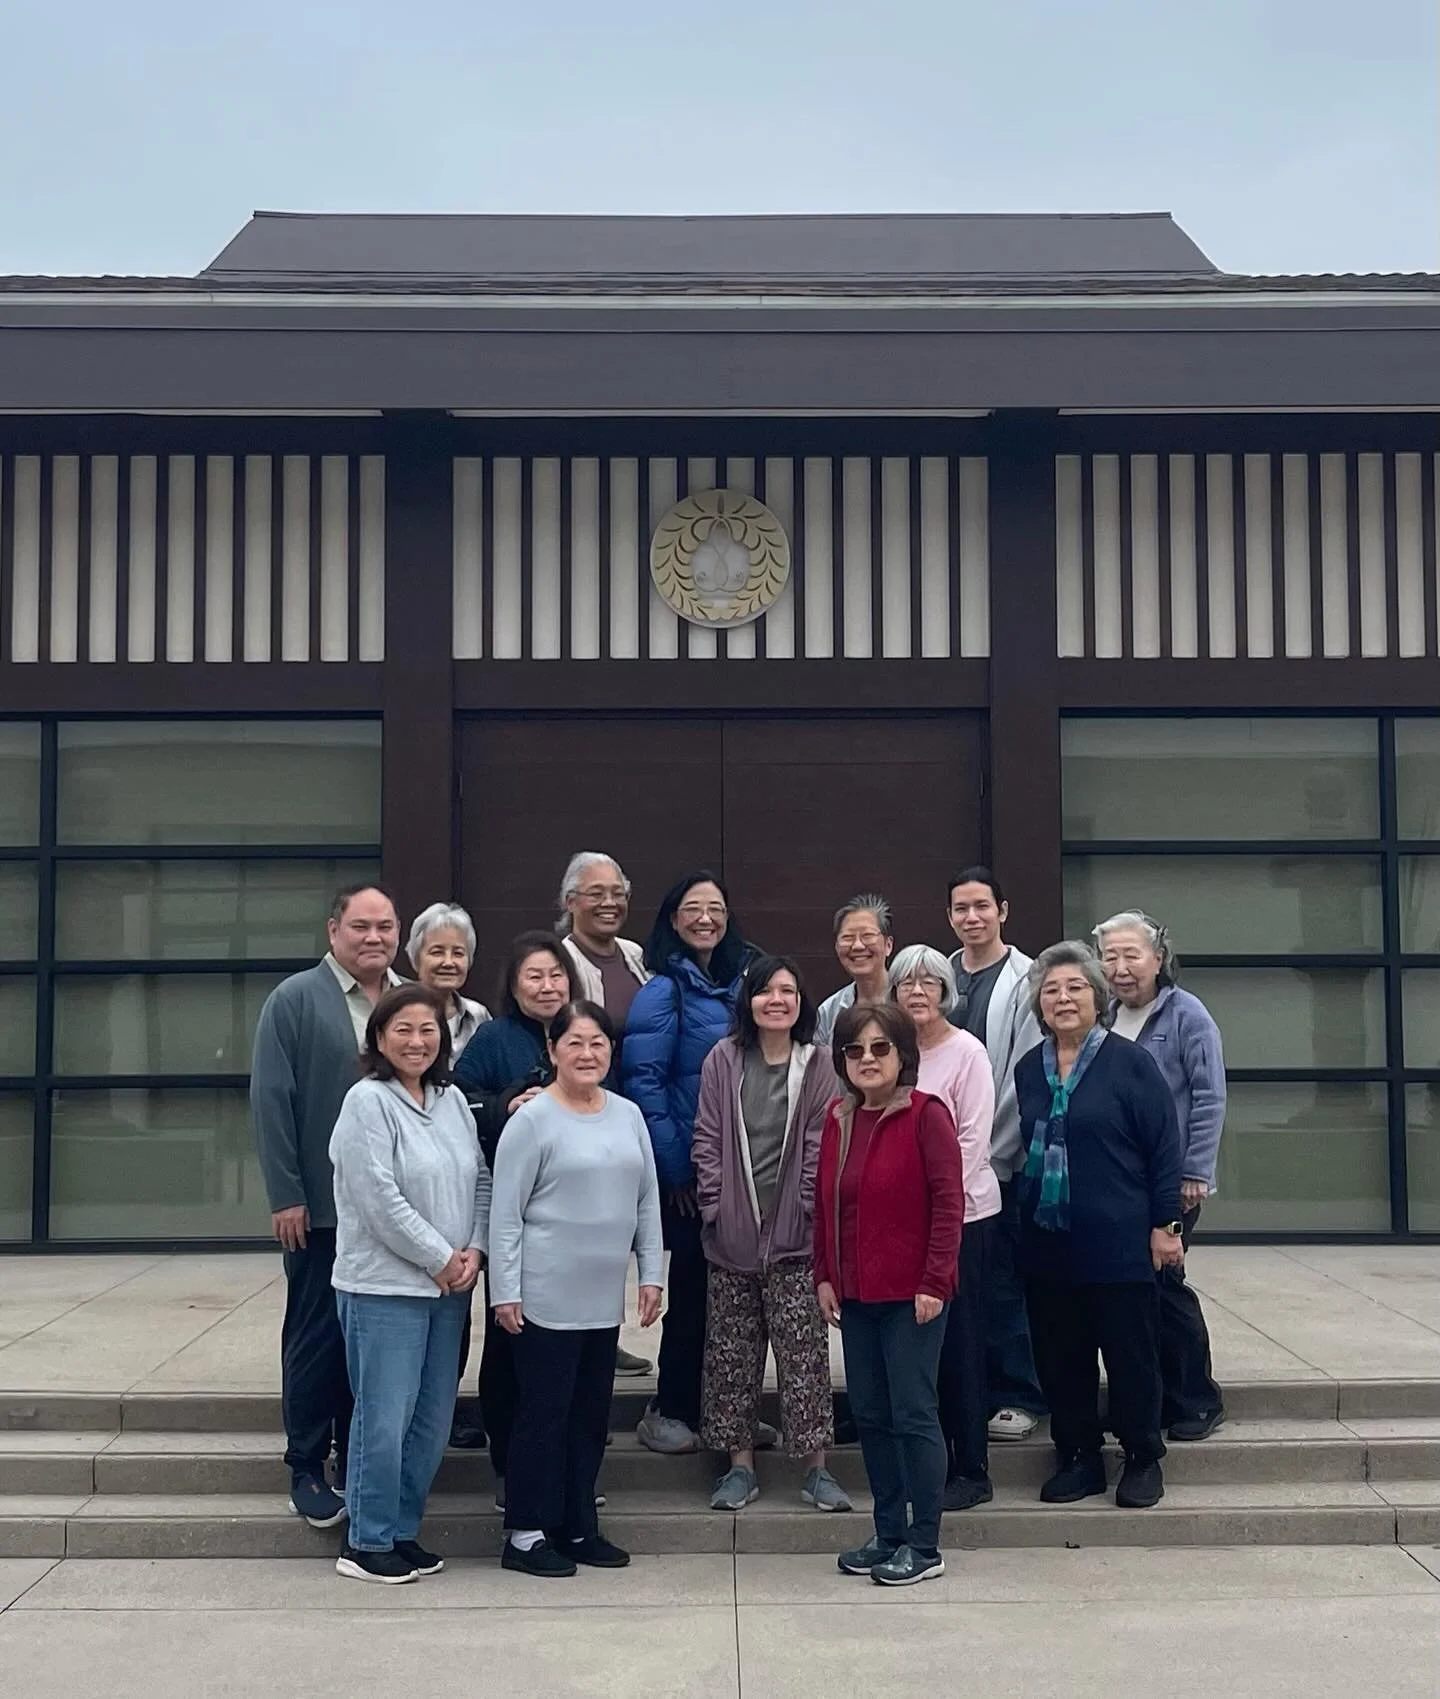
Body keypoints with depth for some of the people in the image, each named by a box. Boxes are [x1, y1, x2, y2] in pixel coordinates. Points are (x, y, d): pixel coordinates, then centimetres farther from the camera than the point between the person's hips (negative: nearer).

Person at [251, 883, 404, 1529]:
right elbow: (271, 1100, -8)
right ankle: (307, 1469, 17)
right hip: (322, 1206, -4)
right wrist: (285, 1195, -12)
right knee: (316, 1337, 6)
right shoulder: (294, 999, -5)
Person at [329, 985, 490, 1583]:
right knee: (385, 1418, -2)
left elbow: (480, 1180, 12)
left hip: (448, 1286, 7)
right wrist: (440, 1258, -12)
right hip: (385, 1285, -7)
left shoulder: (453, 1100, 10)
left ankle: (403, 1530, 26)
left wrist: (474, 1250, -3)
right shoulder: (368, 1101, -11)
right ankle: (367, 1542, 12)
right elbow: (380, 1199, -17)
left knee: (433, 1418, 13)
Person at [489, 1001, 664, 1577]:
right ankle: (527, 1532, 13)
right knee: (544, 1412, 0)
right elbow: (506, 1212, -9)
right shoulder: (533, 1119, -8)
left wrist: (651, 1273, 9)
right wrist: (505, 1291, -11)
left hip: (604, 1297, 6)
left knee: (591, 1413, 12)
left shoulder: (628, 1115, 8)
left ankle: (577, 1526, 24)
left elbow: (647, 1200, 13)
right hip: (545, 1298, -6)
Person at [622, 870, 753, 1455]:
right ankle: (669, 1412, 15)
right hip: (689, 1170, -6)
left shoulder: (738, 982, 10)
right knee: (693, 1282, 1)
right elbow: (642, 1081, -15)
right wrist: (673, 1167, -16)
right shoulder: (664, 990, -10)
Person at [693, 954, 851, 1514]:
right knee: (731, 1353, 9)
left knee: (805, 1353, 1)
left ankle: (816, 1468, 11)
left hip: (794, 1236, -2)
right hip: (732, 1233, 2)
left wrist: (811, 1209, -8)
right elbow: (707, 1140, 3)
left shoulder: (817, 1065, 0)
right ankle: (740, 1465, 20)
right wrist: (714, 1205, -4)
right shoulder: (723, 1060, 3)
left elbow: (822, 1145, -2)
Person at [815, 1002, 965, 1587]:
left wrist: (933, 1282, -16)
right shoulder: (838, 1118, 9)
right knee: (870, 1415, 12)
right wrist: (825, 1276, 8)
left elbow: (948, 1203, -13)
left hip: (912, 1294, -7)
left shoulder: (926, 1115, -10)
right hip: (855, 1293, 7)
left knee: (914, 1415, -1)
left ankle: (924, 1546, 9)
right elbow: (825, 1202, 13)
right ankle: (888, 1533, 24)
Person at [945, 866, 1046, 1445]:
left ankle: (1018, 1396, 13)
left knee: (1003, 1282, 1)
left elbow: (1026, 1077, -9)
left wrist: (990, 1153, -12)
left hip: (1002, 1158, -4)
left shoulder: (1026, 980, -4)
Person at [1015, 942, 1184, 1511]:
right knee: (1060, 1356, 10)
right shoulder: (1027, 1069, 7)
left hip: (1119, 1243, -4)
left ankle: (1143, 1459, 21)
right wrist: (1020, 1218, 10)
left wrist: (1165, 1224, -8)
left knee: (1131, 1353, 5)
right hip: (1046, 1242, 5)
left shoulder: (1129, 1062, -7)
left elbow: (1163, 1145, -7)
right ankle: (1077, 1458, 24)